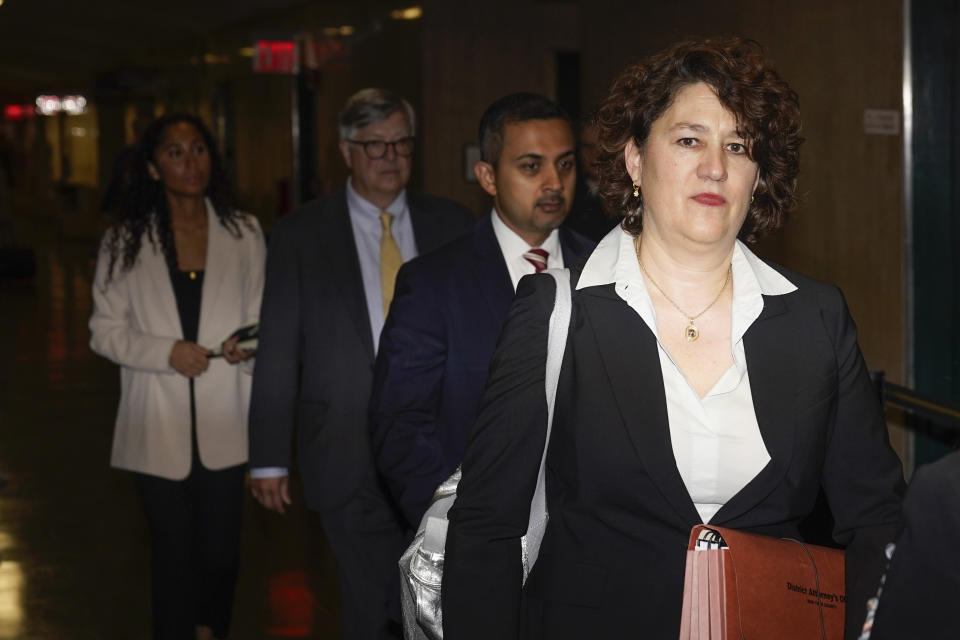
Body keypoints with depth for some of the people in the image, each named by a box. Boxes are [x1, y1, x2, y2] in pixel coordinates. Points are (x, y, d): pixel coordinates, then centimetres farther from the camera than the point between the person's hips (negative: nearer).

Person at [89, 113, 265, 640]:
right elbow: (105, 331, 2)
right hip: (160, 428, -1)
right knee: (174, 556, 5)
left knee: (221, 554, 7)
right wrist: (166, 352, -14)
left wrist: (249, 346, -14)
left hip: (223, 423, 1)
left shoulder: (243, 233, 3)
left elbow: (261, 318, 8)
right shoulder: (125, 241, 1)